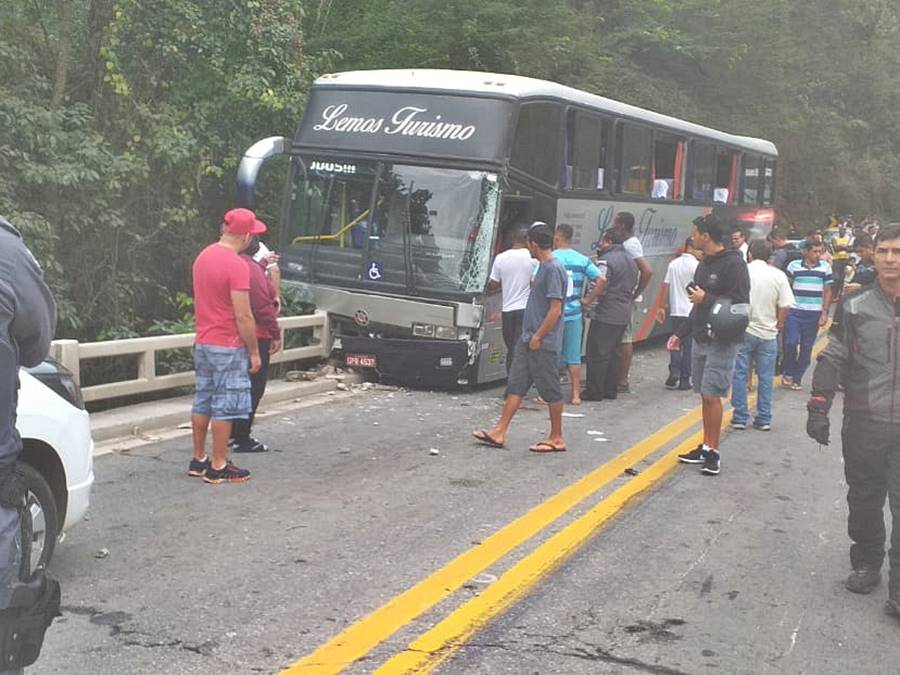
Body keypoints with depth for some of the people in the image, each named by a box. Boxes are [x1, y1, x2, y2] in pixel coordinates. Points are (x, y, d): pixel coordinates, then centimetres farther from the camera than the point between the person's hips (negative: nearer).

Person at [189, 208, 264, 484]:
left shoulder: (203, 256, 8)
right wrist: (254, 352, -11)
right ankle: (218, 467, 5)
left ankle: (198, 460, 24)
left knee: (203, 402, 15)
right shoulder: (237, 265, -19)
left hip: (202, 343, 8)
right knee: (225, 407, -1)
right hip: (228, 347, -8)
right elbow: (243, 316, -20)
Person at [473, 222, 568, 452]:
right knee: (516, 385, 8)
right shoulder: (543, 267, 12)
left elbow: (555, 310, -20)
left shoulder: (554, 269, -17)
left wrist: (538, 337, -17)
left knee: (551, 390, 1)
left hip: (544, 344, -9)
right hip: (528, 340, 9)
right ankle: (499, 433, 11)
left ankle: (557, 438, 11)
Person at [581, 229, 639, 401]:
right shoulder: (630, 261, 16)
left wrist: (588, 301, -18)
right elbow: (633, 286, 23)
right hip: (624, 315, 9)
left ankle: (594, 392, -1)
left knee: (597, 354, -3)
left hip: (605, 315, -9)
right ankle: (611, 390, 18)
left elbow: (601, 283, -26)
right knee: (611, 353, 16)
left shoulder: (607, 259, -13)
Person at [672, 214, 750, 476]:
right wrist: (681, 334, 20)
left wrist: (707, 299, -17)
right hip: (701, 339, 8)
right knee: (705, 395, 12)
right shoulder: (705, 263, 15)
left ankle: (713, 452, 1)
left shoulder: (733, 264, -13)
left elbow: (741, 304, -19)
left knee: (712, 395, -7)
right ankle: (706, 447, 20)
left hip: (722, 342, -8)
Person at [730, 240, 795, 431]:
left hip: (743, 331, -1)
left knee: (740, 375, 8)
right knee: (766, 378, 9)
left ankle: (740, 417, 9)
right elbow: (785, 306, -5)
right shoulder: (778, 275, -3)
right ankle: (764, 419, 12)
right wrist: (777, 325, 10)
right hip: (768, 333, 1)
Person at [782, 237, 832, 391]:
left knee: (806, 348, 5)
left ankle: (797, 378, 15)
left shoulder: (825, 267, 3)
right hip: (794, 311, -1)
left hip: (814, 314, 1)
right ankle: (788, 373, 10)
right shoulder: (793, 266, 0)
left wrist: (824, 313, 1)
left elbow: (827, 291, 7)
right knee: (791, 342, -12)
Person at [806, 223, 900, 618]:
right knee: (863, 500, 14)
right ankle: (866, 564, 32)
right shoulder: (856, 308, 1)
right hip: (864, 424, 2)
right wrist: (818, 409, -2)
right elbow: (832, 361, 3)